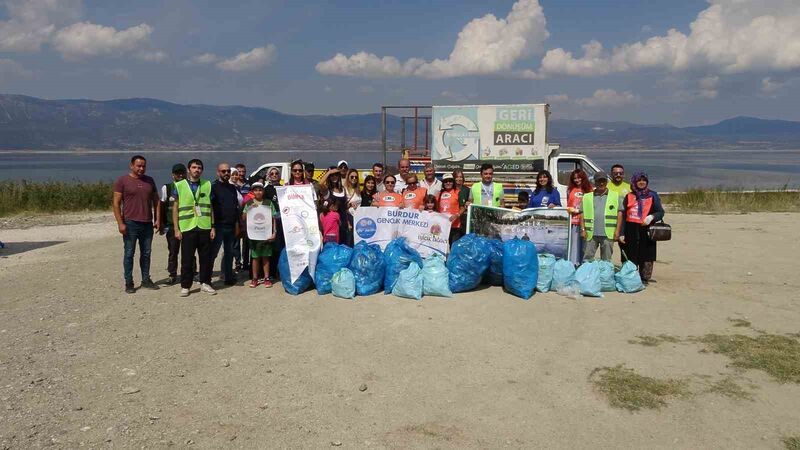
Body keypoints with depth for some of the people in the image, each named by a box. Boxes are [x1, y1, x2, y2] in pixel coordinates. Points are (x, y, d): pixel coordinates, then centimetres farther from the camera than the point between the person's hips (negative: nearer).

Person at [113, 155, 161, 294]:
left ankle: (146, 280, 20)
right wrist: (120, 223, -13)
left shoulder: (149, 181, 10)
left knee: (146, 253, 10)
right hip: (130, 223, -4)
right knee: (129, 254, 2)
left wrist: (157, 220, 6)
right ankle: (129, 283, 8)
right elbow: (116, 203, -6)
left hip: (147, 224, 4)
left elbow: (156, 201, 14)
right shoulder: (122, 181, -4)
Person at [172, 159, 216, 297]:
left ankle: (205, 283, 20)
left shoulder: (207, 185, 9)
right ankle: (185, 286, 13)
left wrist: (213, 227, 4)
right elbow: (175, 208, 4)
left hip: (205, 227, 2)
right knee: (186, 259, 2)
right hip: (187, 228, -2)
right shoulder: (179, 186, 4)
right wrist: (176, 229, -2)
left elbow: (211, 207, 11)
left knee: (206, 257, 7)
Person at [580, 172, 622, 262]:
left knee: (606, 260, 7)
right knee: (587, 258, 2)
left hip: (608, 234, -1)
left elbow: (619, 214, 4)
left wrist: (617, 231, -3)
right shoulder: (587, 197, 11)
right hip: (591, 234, 1)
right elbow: (582, 214, 9)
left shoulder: (615, 197, 8)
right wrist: (583, 229, 0)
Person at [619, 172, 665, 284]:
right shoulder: (629, 196, 11)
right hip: (631, 231, 1)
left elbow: (660, 212, 5)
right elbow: (623, 215, 9)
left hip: (647, 230, -1)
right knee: (631, 256, 4)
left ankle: (645, 278, 10)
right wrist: (621, 233, 3)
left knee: (646, 256, 0)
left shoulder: (652, 195, 8)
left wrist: (652, 217, -17)